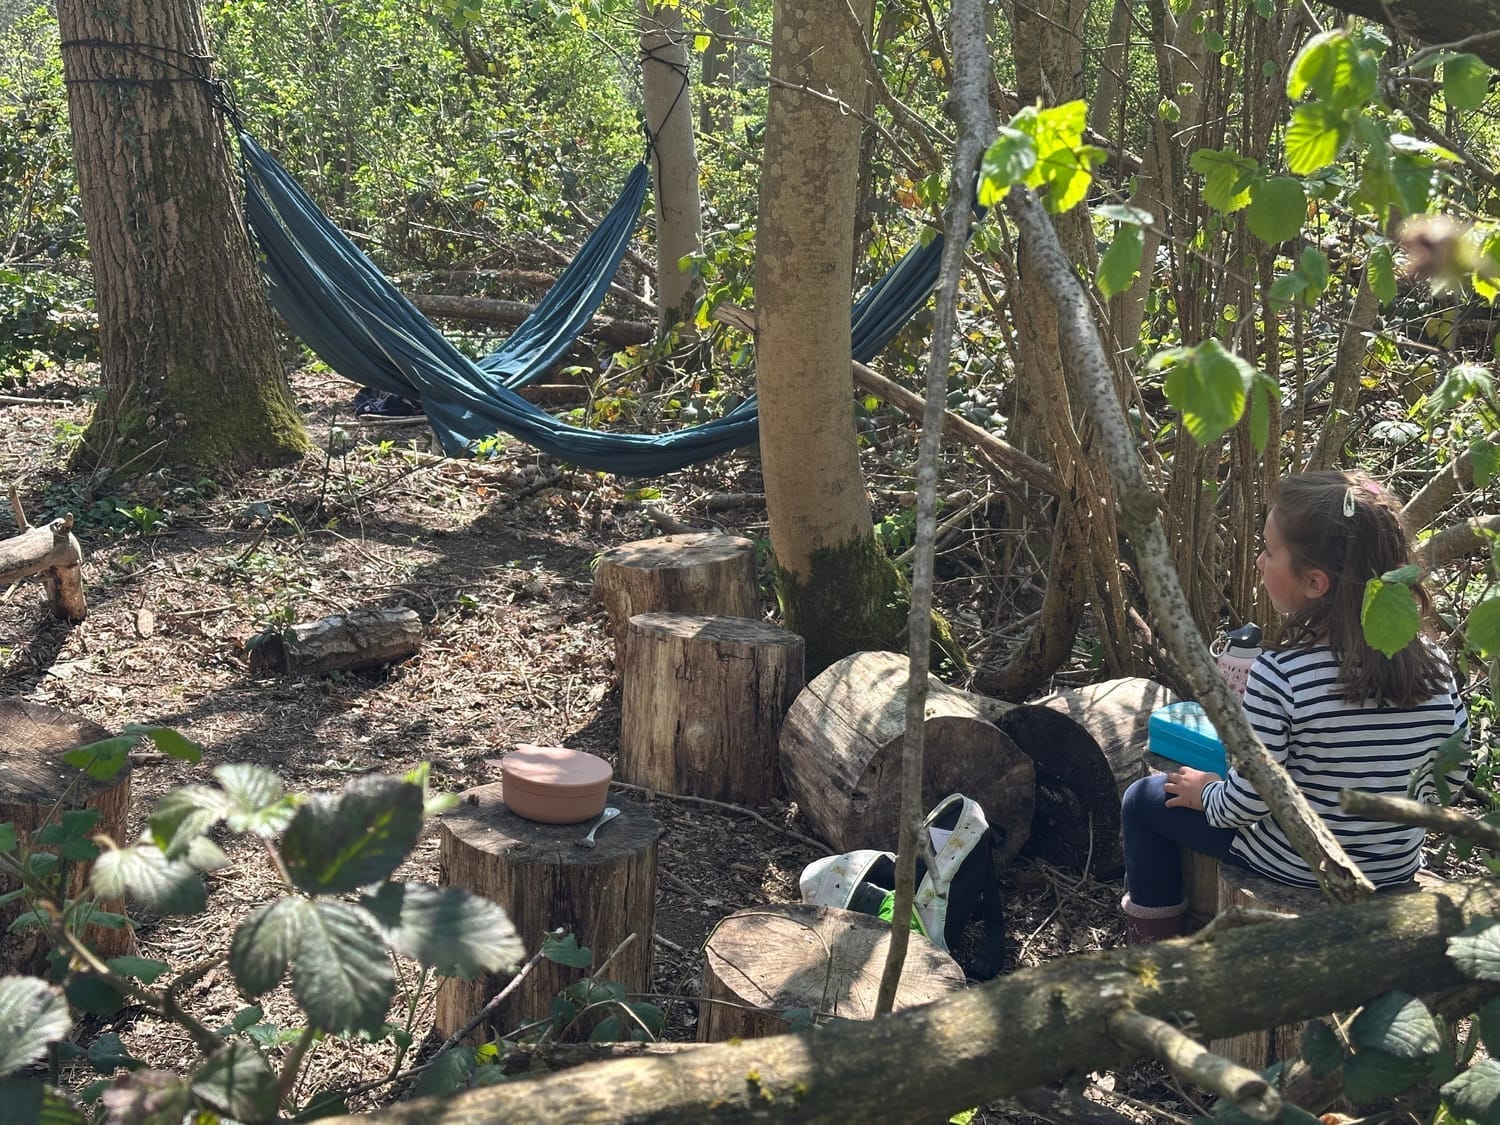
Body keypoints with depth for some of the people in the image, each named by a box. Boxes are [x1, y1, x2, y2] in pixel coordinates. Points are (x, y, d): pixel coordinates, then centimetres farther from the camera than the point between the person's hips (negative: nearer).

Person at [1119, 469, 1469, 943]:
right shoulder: (1433, 665, -13)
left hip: (1293, 869, -5)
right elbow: (1451, 777, -1)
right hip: (1398, 869, 6)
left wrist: (1203, 791, -1)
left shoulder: (1279, 674, -28)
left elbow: (1246, 801, -22)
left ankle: (1153, 941, 26)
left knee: (1144, 798, 15)